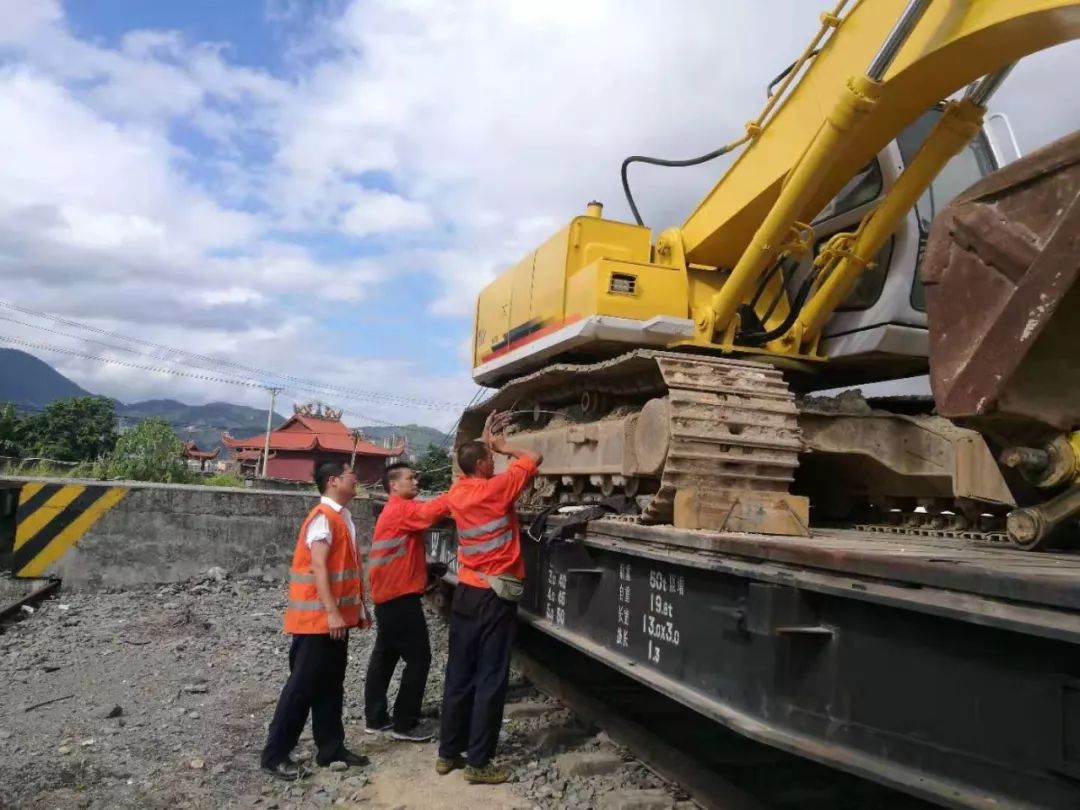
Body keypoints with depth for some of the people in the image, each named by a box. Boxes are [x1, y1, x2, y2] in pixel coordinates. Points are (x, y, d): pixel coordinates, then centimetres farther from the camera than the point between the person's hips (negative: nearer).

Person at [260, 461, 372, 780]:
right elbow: (319, 568, -23)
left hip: (337, 616, 9)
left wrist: (359, 608, 18)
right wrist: (332, 613, -26)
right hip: (317, 617, -9)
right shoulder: (323, 518, -17)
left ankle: (331, 748, 22)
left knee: (331, 685, 14)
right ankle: (275, 755, 8)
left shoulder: (343, 516, 12)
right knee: (302, 685, -2)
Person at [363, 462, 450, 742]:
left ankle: (376, 718, 21)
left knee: (385, 656, 14)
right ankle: (405, 724, 3)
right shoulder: (402, 509, -16)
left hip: (389, 595, 10)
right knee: (418, 658, -3)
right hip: (400, 597, -10)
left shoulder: (397, 510, 18)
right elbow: (432, 511, -30)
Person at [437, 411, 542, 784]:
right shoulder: (498, 488, -14)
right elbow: (534, 458, -3)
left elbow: (469, 468, 27)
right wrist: (503, 447, 11)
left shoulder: (457, 492, 4)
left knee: (459, 675, 14)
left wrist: (485, 442, 25)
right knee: (490, 680, 1)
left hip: (465, 593, 7)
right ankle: (479, 763, 7)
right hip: (495, 596, -6)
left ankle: (448, 753, 23)